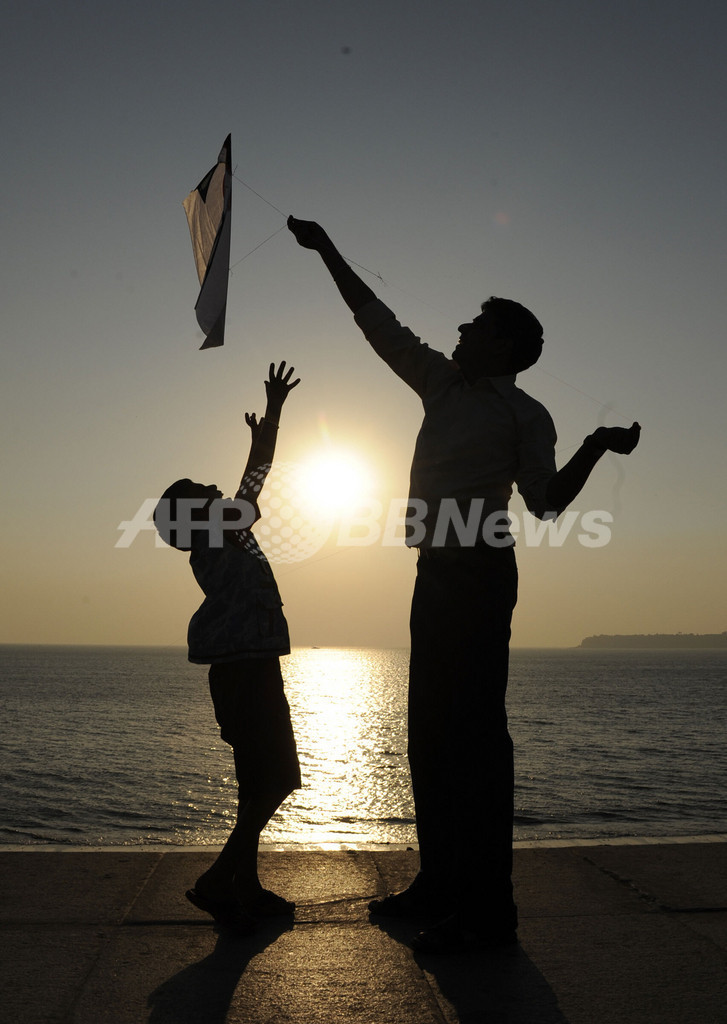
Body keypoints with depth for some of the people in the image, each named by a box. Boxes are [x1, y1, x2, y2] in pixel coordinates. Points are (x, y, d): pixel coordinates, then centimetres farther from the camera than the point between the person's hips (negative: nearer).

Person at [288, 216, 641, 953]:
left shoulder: (523, 414, -1)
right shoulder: (444, 387, 18)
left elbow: (546, 500, -7)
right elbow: (380, 325, 23)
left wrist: (595, 448, -22)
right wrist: (327, 251, 28)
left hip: (478, 575, -8)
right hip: (438, 574, 8)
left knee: (474, 735, -10)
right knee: (430, 734, 10)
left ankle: (487, 910, -5)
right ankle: (439, 884, 20)